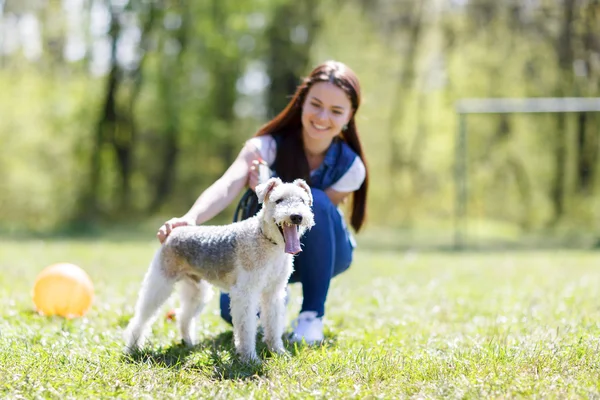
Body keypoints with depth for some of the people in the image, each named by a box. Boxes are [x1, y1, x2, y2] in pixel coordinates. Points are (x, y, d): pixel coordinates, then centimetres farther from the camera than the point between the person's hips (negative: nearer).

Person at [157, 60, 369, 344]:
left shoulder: (350, 166, -20)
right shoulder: (267, 147, -24)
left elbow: (313, 212, -19)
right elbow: (227, 186, -41)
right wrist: (189, 219, -61)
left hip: (323, 254, -1)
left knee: (315, 201, -32)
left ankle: (313, 314, -21)